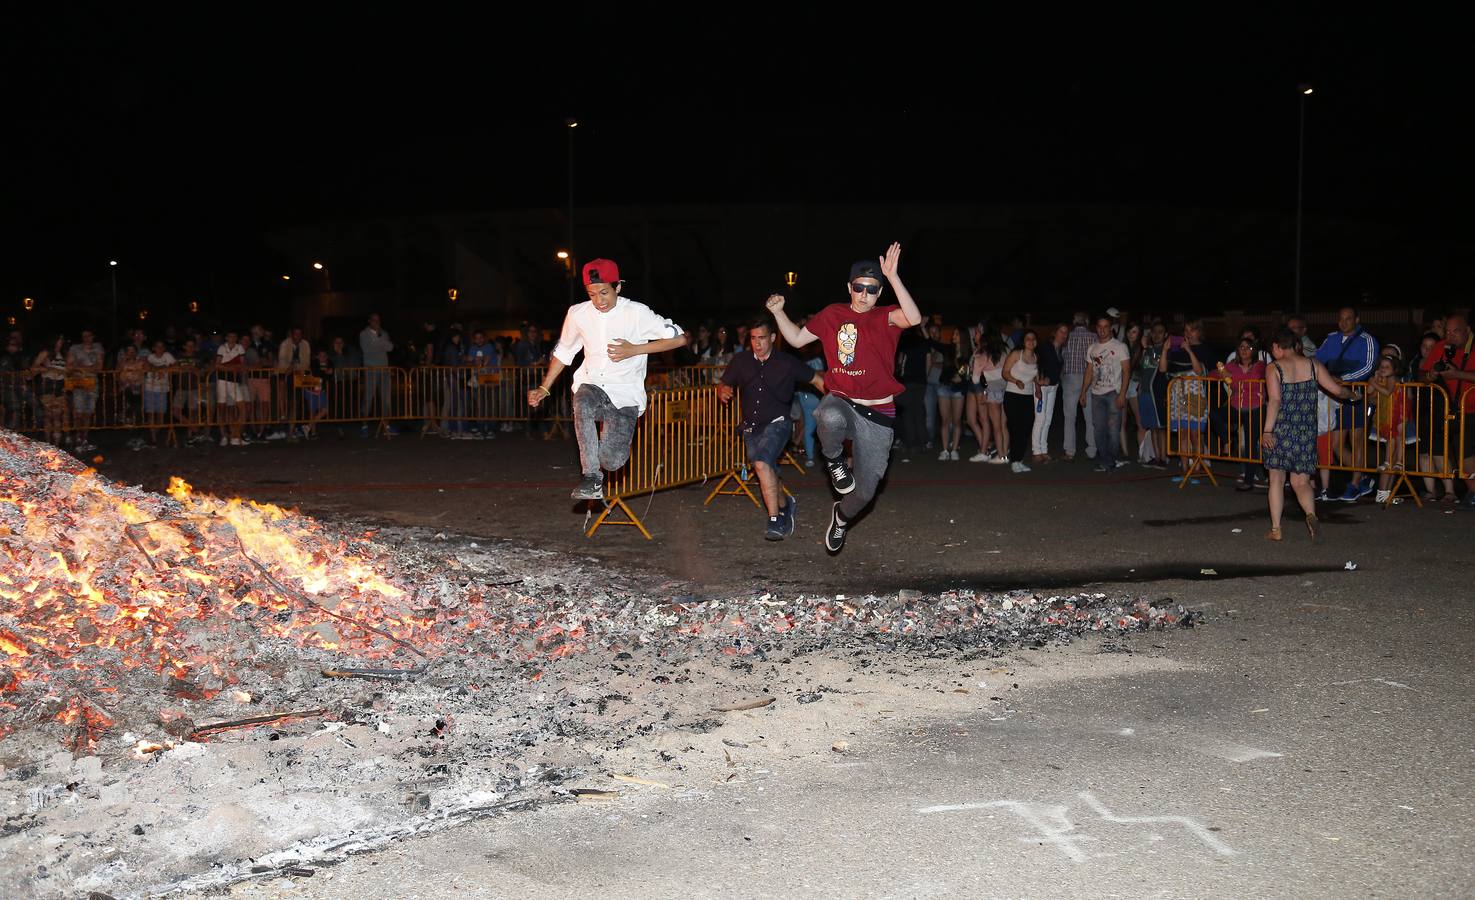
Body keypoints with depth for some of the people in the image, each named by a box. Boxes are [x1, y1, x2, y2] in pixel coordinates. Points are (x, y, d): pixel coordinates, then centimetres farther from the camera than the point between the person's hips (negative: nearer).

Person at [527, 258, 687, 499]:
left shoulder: (636, 312, -9)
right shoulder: (577, 314, 2)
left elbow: (679, 338, -9)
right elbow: (563, 352, 19)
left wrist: (634, 350, -16)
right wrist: (544, 389, 14)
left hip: (625, 394, -2)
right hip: (591, 385, 2)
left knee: (612, 460, -20)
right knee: (582, 405, -38)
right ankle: (592, 479, -30)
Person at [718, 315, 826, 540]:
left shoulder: (787, 362, -7)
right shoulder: (741, 361, 1)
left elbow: (817, 380, 2)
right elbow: (723, 386, 9)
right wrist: (723, 392, -16)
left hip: (777, 423, -5)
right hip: (751, 427, 5)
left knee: (761, 463, -30)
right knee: (769, 475, 17)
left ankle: (775, 520, -28)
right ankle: (786, 504, 47)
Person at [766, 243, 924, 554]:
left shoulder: (885, 318, -3)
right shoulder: (833, 314, 6)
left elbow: (914, 318, -26)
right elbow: (797, 338, 17)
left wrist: (892, 276, -33)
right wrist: (778, 313, 2)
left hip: (878, 415, 0)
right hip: (841, 402, 0)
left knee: (865, 491, 3)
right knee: (831, 417, -42)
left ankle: (842, 516, 40)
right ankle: (834, 461, -8)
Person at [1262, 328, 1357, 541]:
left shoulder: (1275, 368, -5)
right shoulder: (1313, 365, 5)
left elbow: (1275, 400, -16)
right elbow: (1336, 389, 6)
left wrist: (1267, 430, -18)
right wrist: (1350, 394, 27)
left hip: (1280, 431, -3)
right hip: (1306, 433, 3)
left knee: (1277, 480, 9)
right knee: (1301, 481, 9)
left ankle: (1276, 529, 9)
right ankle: (1311, 514, -20)